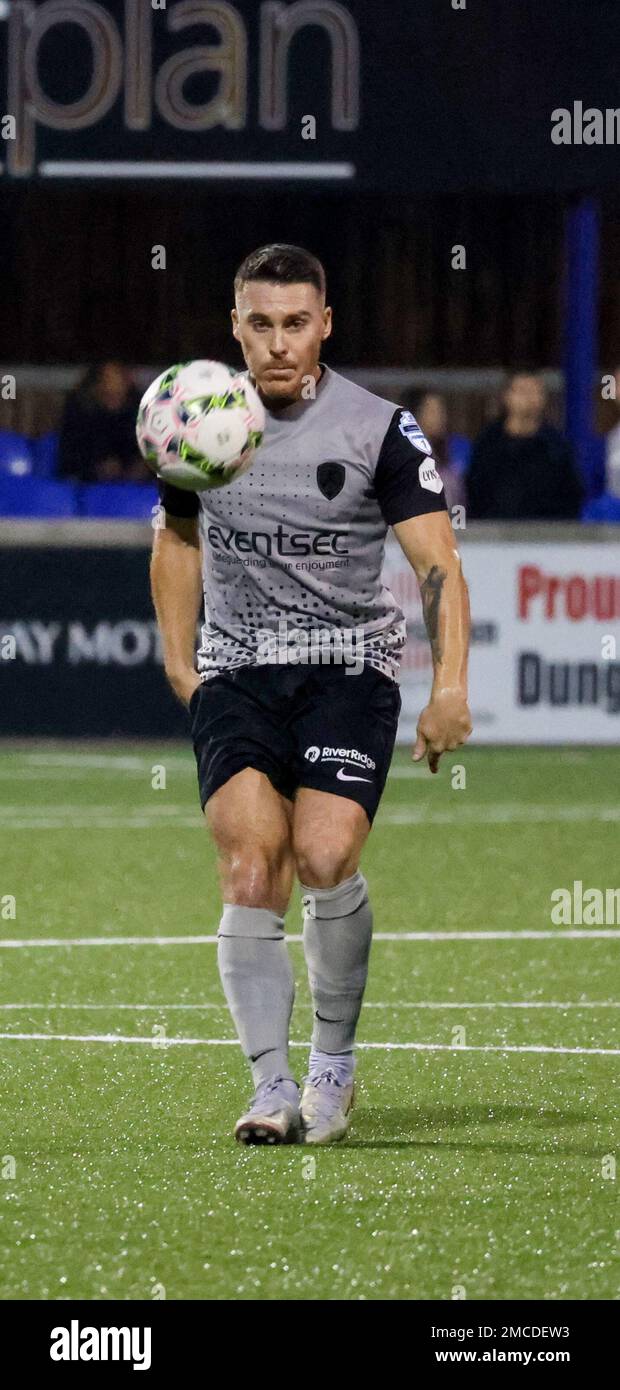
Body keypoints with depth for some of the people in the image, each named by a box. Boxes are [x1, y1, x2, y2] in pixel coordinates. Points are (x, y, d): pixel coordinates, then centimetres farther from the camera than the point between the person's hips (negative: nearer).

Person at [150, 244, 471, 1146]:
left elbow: (438, 564, -9)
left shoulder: (380, 429, -6)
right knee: (250, 869, -16)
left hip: (350, 666, -2)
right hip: (235, 673, 2)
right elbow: (176, 536, 23)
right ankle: (272, 1089, -11)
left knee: (325, 857, -20)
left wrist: (450, 685, -22)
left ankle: (335, 1061, 2)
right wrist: (178, 661, 15)